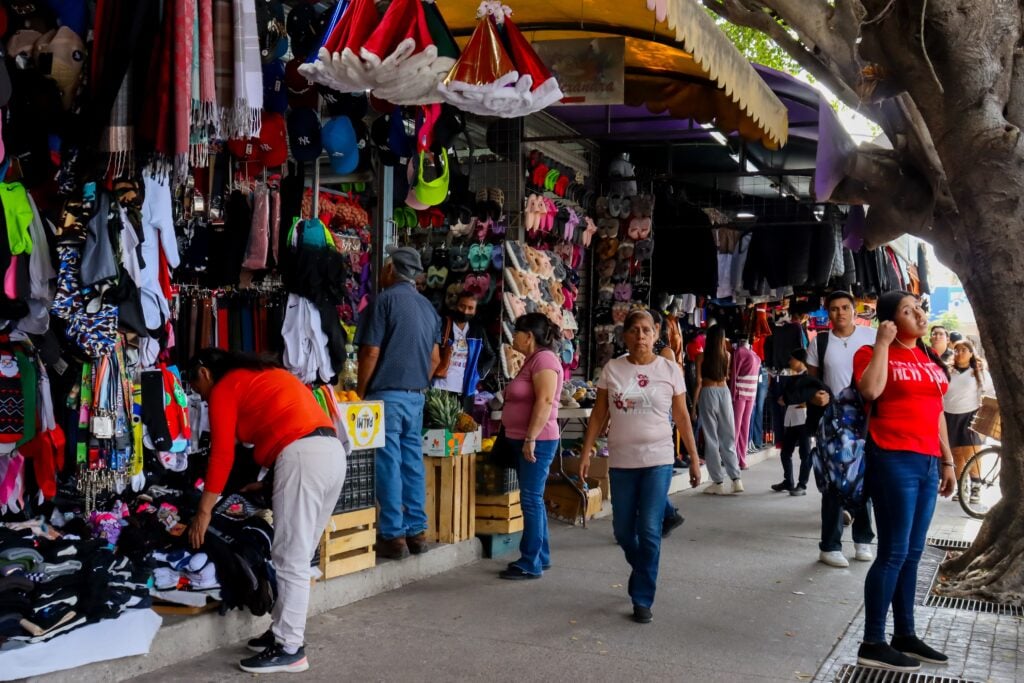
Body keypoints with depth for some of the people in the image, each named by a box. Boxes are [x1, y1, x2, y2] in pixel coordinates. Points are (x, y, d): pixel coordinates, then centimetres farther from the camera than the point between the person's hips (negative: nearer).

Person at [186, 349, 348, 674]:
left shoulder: (223, 389, 9)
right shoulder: (262, 375, 31)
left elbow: (222, 453, 2)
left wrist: (204, 510, 7)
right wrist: (263, 482, 34)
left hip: (301, 455, -9)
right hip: (334, 451, 9)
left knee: (290, 558, -3)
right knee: (297, 555, 15)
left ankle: (290, 649, 0)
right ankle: (283, 630, 21)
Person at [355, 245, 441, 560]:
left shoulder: (385, 300, -8)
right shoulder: (427, 306, 14)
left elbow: (371, 353, -12)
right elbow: (435, 359, 17)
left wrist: (360, 393, -3)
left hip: (386, 395, -7)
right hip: (416, 397, 7)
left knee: (388, 466, -3)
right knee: (412, 464, 10)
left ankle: (393, 536, -1)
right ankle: (417, 531, 13)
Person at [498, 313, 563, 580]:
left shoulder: (544, 359, -14)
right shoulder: (532, 360, 17)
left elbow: (545, 402, -23)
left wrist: (531, 438, -24)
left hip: (537, 441, -10)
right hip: (526, 440, 10)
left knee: (531, 499, -6)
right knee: (533, 499, 15)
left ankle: (531, 564, 0)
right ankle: (540, 556, 24)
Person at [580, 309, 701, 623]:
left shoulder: (670, 369, -2)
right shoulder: (612, 370, 1)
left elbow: (682, 418, 3)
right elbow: (599, 415, 5)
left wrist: (694, 458, 3)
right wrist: (586, 451, -1)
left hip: (657, 460, -2)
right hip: (621, 461, 2)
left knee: (649, 532, -4)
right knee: (623, 530, 11)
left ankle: (643, 600, 7)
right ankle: (643, 574, 40)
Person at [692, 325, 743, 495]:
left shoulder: (702, 356, -5)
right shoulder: (727, 355, 4)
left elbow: (699, 382, -7)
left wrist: (694, 404, -1)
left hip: (708, 393, -3)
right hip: (724, 392, 3)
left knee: (711, 438, 1)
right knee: (728, 437, 11)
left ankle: (719, 483, 1)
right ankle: (736, 479, 7)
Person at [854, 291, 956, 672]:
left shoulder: (930, 358, 16)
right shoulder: (875, 353, -4)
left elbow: (936, 412, 21)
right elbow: (871, 390, -25)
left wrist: (946, 461, 19)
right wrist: (882, 344, -16)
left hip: (927, 462, 7)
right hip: (893, 460, -7)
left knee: (912, 554, 11)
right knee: (893, 553, -7)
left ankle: (905, 635, 21)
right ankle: (872, 644, -1)